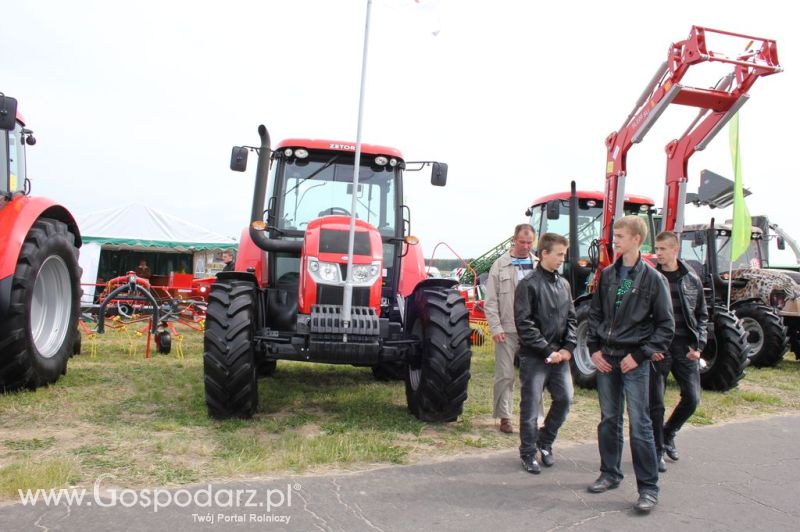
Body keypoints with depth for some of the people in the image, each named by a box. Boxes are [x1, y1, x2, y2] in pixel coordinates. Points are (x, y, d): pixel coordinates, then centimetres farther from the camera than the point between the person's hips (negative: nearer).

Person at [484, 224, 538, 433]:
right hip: (508, 330, -2)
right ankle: (504, 417, 16)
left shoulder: (539, 266, 7)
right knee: (505, 375, 3)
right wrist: (495, 327, -8)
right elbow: (491, 302, -1)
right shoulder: (500, 265, 1)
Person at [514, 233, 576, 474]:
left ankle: (545, 441, 29)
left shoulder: (563, 284, 11)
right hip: (534, 357, -6)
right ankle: (528, 453, 16)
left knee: (564, 399, 8)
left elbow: (571, 318, 12)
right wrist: (548, 350, -16)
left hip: (559, 356, 6)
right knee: (531, 406, 2)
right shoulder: (529, 284, -10)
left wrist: (568, 348, -3)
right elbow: (524, 324, -15)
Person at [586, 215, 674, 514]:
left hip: (634, 360, -5)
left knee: (640, 425, -3)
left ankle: (648, 488, 7)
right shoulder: (607, 275, 7)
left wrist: (640, 355, -12)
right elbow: (595, 313, 13)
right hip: (606, 357, 5)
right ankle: (610, 474, 27)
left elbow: (666, 325, -6)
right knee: (608, 420, 13)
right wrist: (594, 349, 2)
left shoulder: (653, 279, -7)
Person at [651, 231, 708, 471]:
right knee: (655, 403, 1)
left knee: (692, 398, 5)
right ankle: (657, 450, 17)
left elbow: (701, 315, 13)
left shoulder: (692, 279, 5)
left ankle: (668, 433, 32)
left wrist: (698, 345, 2)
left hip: (685, 348, 3)